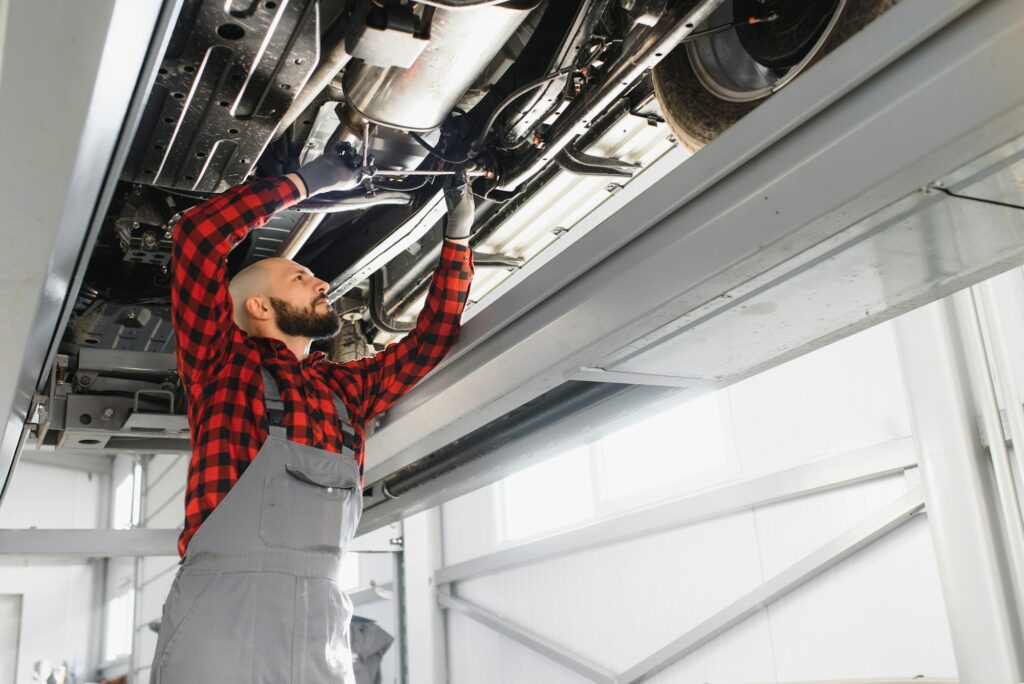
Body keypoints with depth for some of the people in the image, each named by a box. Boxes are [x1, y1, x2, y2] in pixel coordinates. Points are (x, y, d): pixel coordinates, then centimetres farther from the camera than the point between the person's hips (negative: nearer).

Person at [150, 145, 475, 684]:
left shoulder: (347, 387, 21)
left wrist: (456, 239, 25)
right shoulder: (222, 363, 8)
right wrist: (305, 182, 7)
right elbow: (197, 234, 0)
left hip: (324, 626, 5)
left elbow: (430, 340, 28)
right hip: (218, 618, -4)